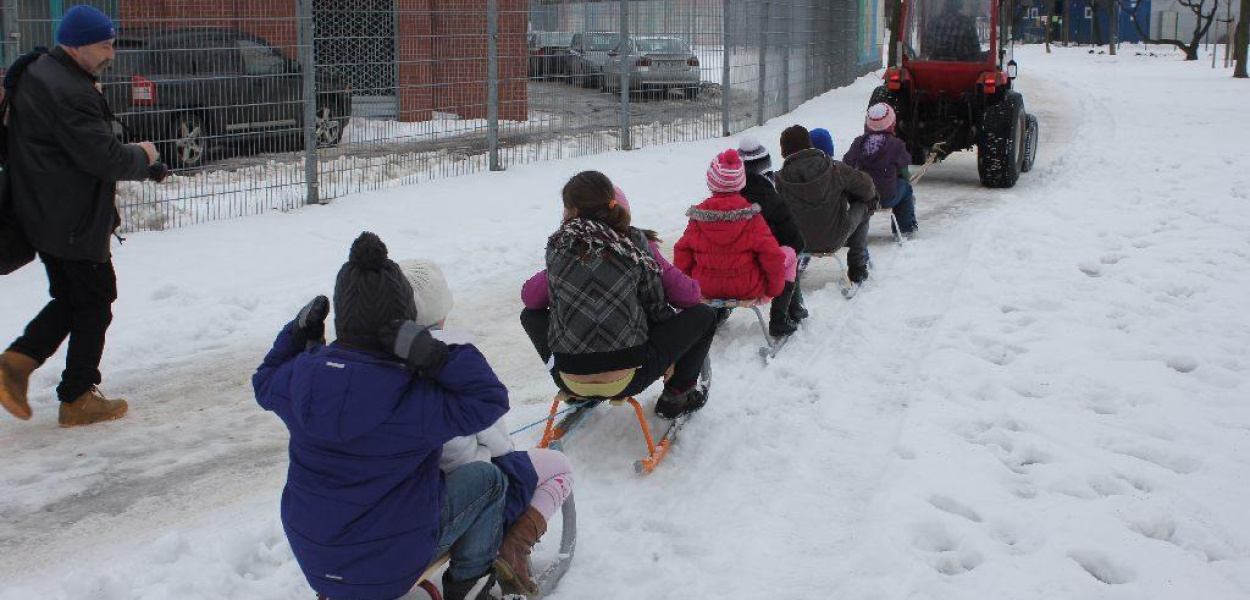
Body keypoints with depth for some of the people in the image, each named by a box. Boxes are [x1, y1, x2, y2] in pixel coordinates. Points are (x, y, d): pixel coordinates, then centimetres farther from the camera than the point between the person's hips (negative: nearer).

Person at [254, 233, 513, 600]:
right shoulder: (413, 400, -28)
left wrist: (298, 332, 14)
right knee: (487, 480, 11)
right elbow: (489, 400, -22)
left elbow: (265, 382, 11)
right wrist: (437, 356, -29)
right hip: (392, 562, -6)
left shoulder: (300, 376, -11)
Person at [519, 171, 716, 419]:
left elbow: (555, 304, 8)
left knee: (530, 313, 32)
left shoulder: (557, 244, -3)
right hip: (627, 381, -2)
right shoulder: (633, 241, -6)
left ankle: (578, 395, 27)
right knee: (704, 315, 15)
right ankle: (675, 396, 19)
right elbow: (657, 308, 1)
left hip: (568, 381, 2)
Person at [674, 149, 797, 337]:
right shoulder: (752, 218, -16)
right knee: (789, 254, 17)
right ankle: (778, 321, 14)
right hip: (748, 289, -4)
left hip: (706, 288, 4)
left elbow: (682, 254, -1)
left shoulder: (697, 218, -8)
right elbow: (773, 256, -14)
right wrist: (774, 290, 2)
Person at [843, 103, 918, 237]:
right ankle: (907, 227, 34)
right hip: (887, 198, -2)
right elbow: (905, 161, 6)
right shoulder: (895, 144, -11)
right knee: (906, 187, 28)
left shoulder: (859, 142, -3)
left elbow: (846, 165, 1)